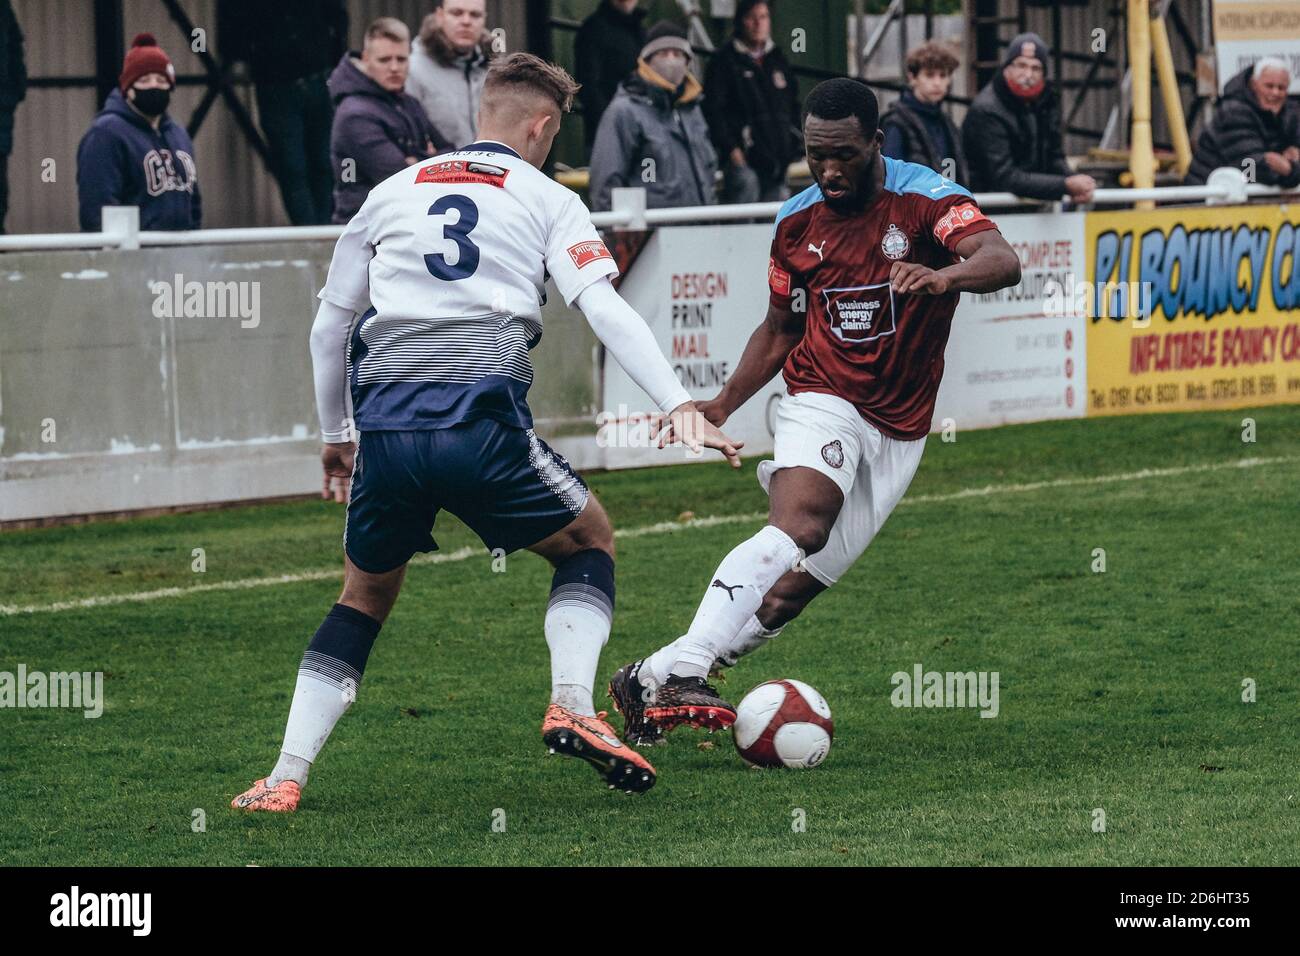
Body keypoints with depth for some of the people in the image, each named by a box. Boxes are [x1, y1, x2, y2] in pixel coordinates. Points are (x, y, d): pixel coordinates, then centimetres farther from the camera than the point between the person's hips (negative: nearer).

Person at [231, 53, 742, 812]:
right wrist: (679, 405, -10)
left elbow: (331, 323, 23)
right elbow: (606, 309, -4)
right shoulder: (546, 201, 11)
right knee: (590, 541, 21)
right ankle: (573, 705, -1)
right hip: (484, 422, -3)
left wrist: (334, 435, 34)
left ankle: (285, 777, 10)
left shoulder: (392, 194, 21)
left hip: (385, 429, 3)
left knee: (367, 594, 22)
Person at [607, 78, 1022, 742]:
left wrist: (944, 274, -49)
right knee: (800, 522, -31)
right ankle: (678, 672, -43)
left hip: (898, 431, 0)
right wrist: (723, 405, 6)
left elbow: (1003, 261, -27)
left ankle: (651, 683, 5)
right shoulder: (797, 222, 5)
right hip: (821, 402, 0)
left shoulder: (924, 199, -9)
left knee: (794, 588, -6)